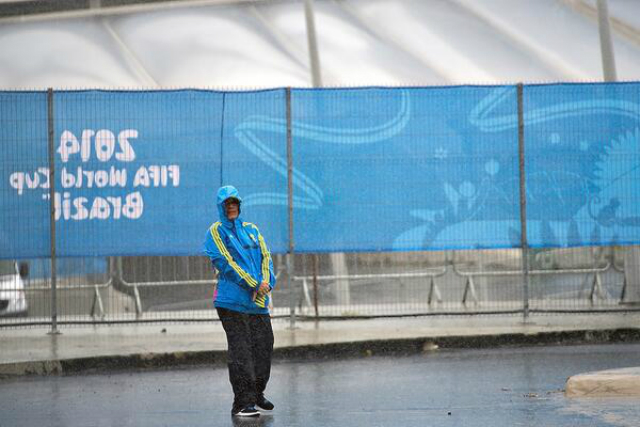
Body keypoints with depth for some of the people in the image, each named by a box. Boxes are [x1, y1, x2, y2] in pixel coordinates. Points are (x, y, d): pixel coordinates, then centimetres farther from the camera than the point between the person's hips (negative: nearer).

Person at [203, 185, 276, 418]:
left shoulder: (252, 229, 19)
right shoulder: (215, 232, 1)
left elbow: (265, 256, 13)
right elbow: (224, 262, -9)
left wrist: (266, 282, -7)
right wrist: (253, 285, -14)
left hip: (258, 302, 6)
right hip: (232, 300, -6)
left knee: (264, 345, 9)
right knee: (240, 351, -9)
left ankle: (257, 394, 25)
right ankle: (242, 402, -9)